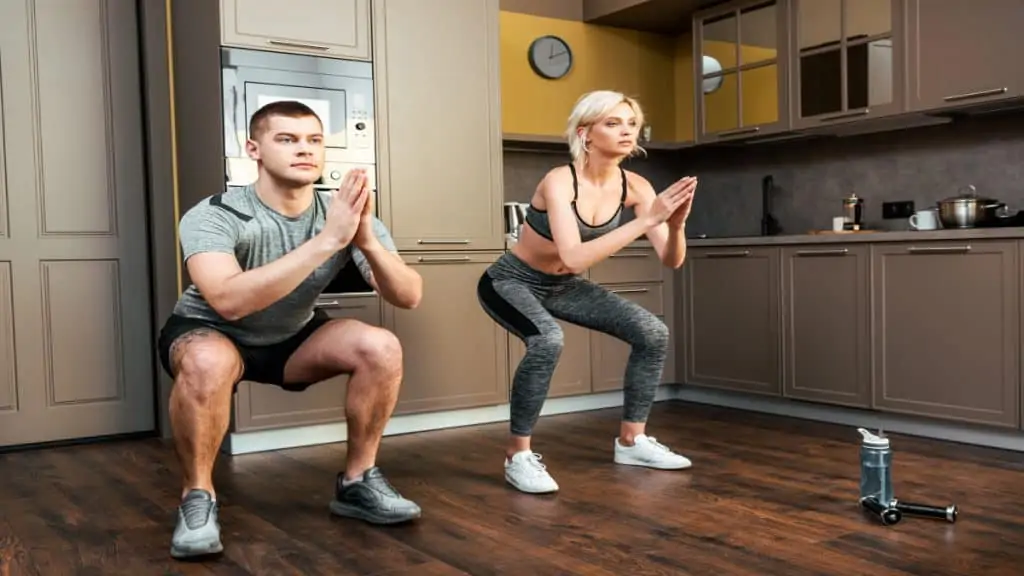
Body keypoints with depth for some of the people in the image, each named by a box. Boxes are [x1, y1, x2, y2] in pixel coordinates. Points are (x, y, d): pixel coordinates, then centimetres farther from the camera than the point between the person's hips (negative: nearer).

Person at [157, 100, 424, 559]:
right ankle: (197, 497, -13)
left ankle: (357, 482, -1)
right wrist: (327, 241, -49)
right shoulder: (214, 216, -27)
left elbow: (409, 297, -23)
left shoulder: (345, 213, -16)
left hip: (290, 339, 4)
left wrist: (367, 241, -43)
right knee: (209, 363, -38)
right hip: (208, 333, -4)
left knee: (381, 347, -20)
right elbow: (227, 300, -46)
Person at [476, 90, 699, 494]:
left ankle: (631, 440, 12)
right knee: (547, 342, -36)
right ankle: (518, 456, -17)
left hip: (562, 286, 6)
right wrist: (648, 219, -44)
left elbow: (672, 261, -15)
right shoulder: (559, 182, -30)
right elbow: (575, 257, -43)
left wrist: (676, 223, -37)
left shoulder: (634, 186, -13)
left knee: (653, 333, -5)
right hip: (510, 282, -6)